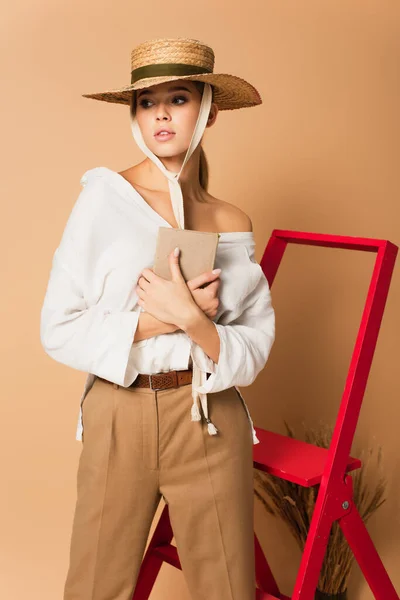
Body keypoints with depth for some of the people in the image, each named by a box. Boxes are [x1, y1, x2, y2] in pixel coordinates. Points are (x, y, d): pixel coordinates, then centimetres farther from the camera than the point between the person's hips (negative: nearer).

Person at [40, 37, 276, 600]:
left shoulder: (232, 222, 3)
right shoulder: (105, 199, -5)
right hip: (119, 420, -2)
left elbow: (255, 347, -2)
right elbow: (59, 330, -8)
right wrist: (158, 319, -16)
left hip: (212, 423, 2)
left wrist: (191, 319, -18)